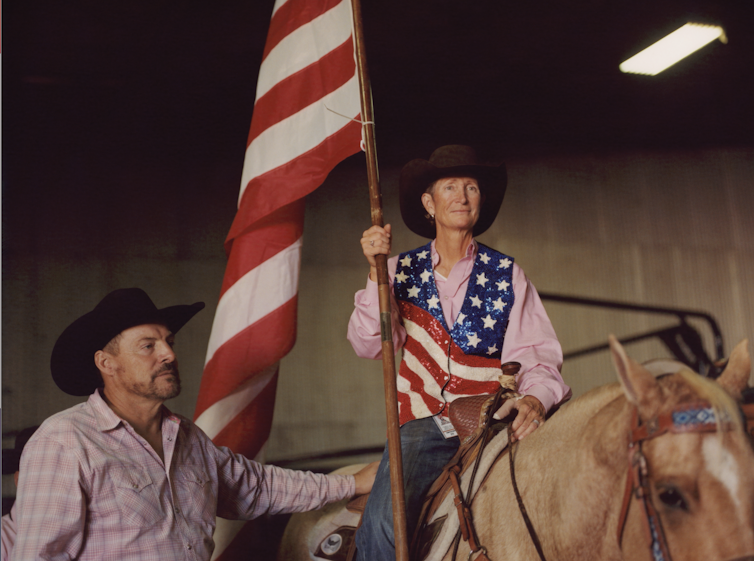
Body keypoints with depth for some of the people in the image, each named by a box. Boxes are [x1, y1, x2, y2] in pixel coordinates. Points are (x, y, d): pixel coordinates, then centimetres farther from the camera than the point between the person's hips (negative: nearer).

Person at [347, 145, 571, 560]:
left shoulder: (507, 275, 10)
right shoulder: (402, 271, 10)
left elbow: (536, 354, 3)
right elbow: (369, 346, -1)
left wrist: (535, 398, -19)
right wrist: (376, 273, -13)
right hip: (423, 426, 0)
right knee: (382, 526, -24)